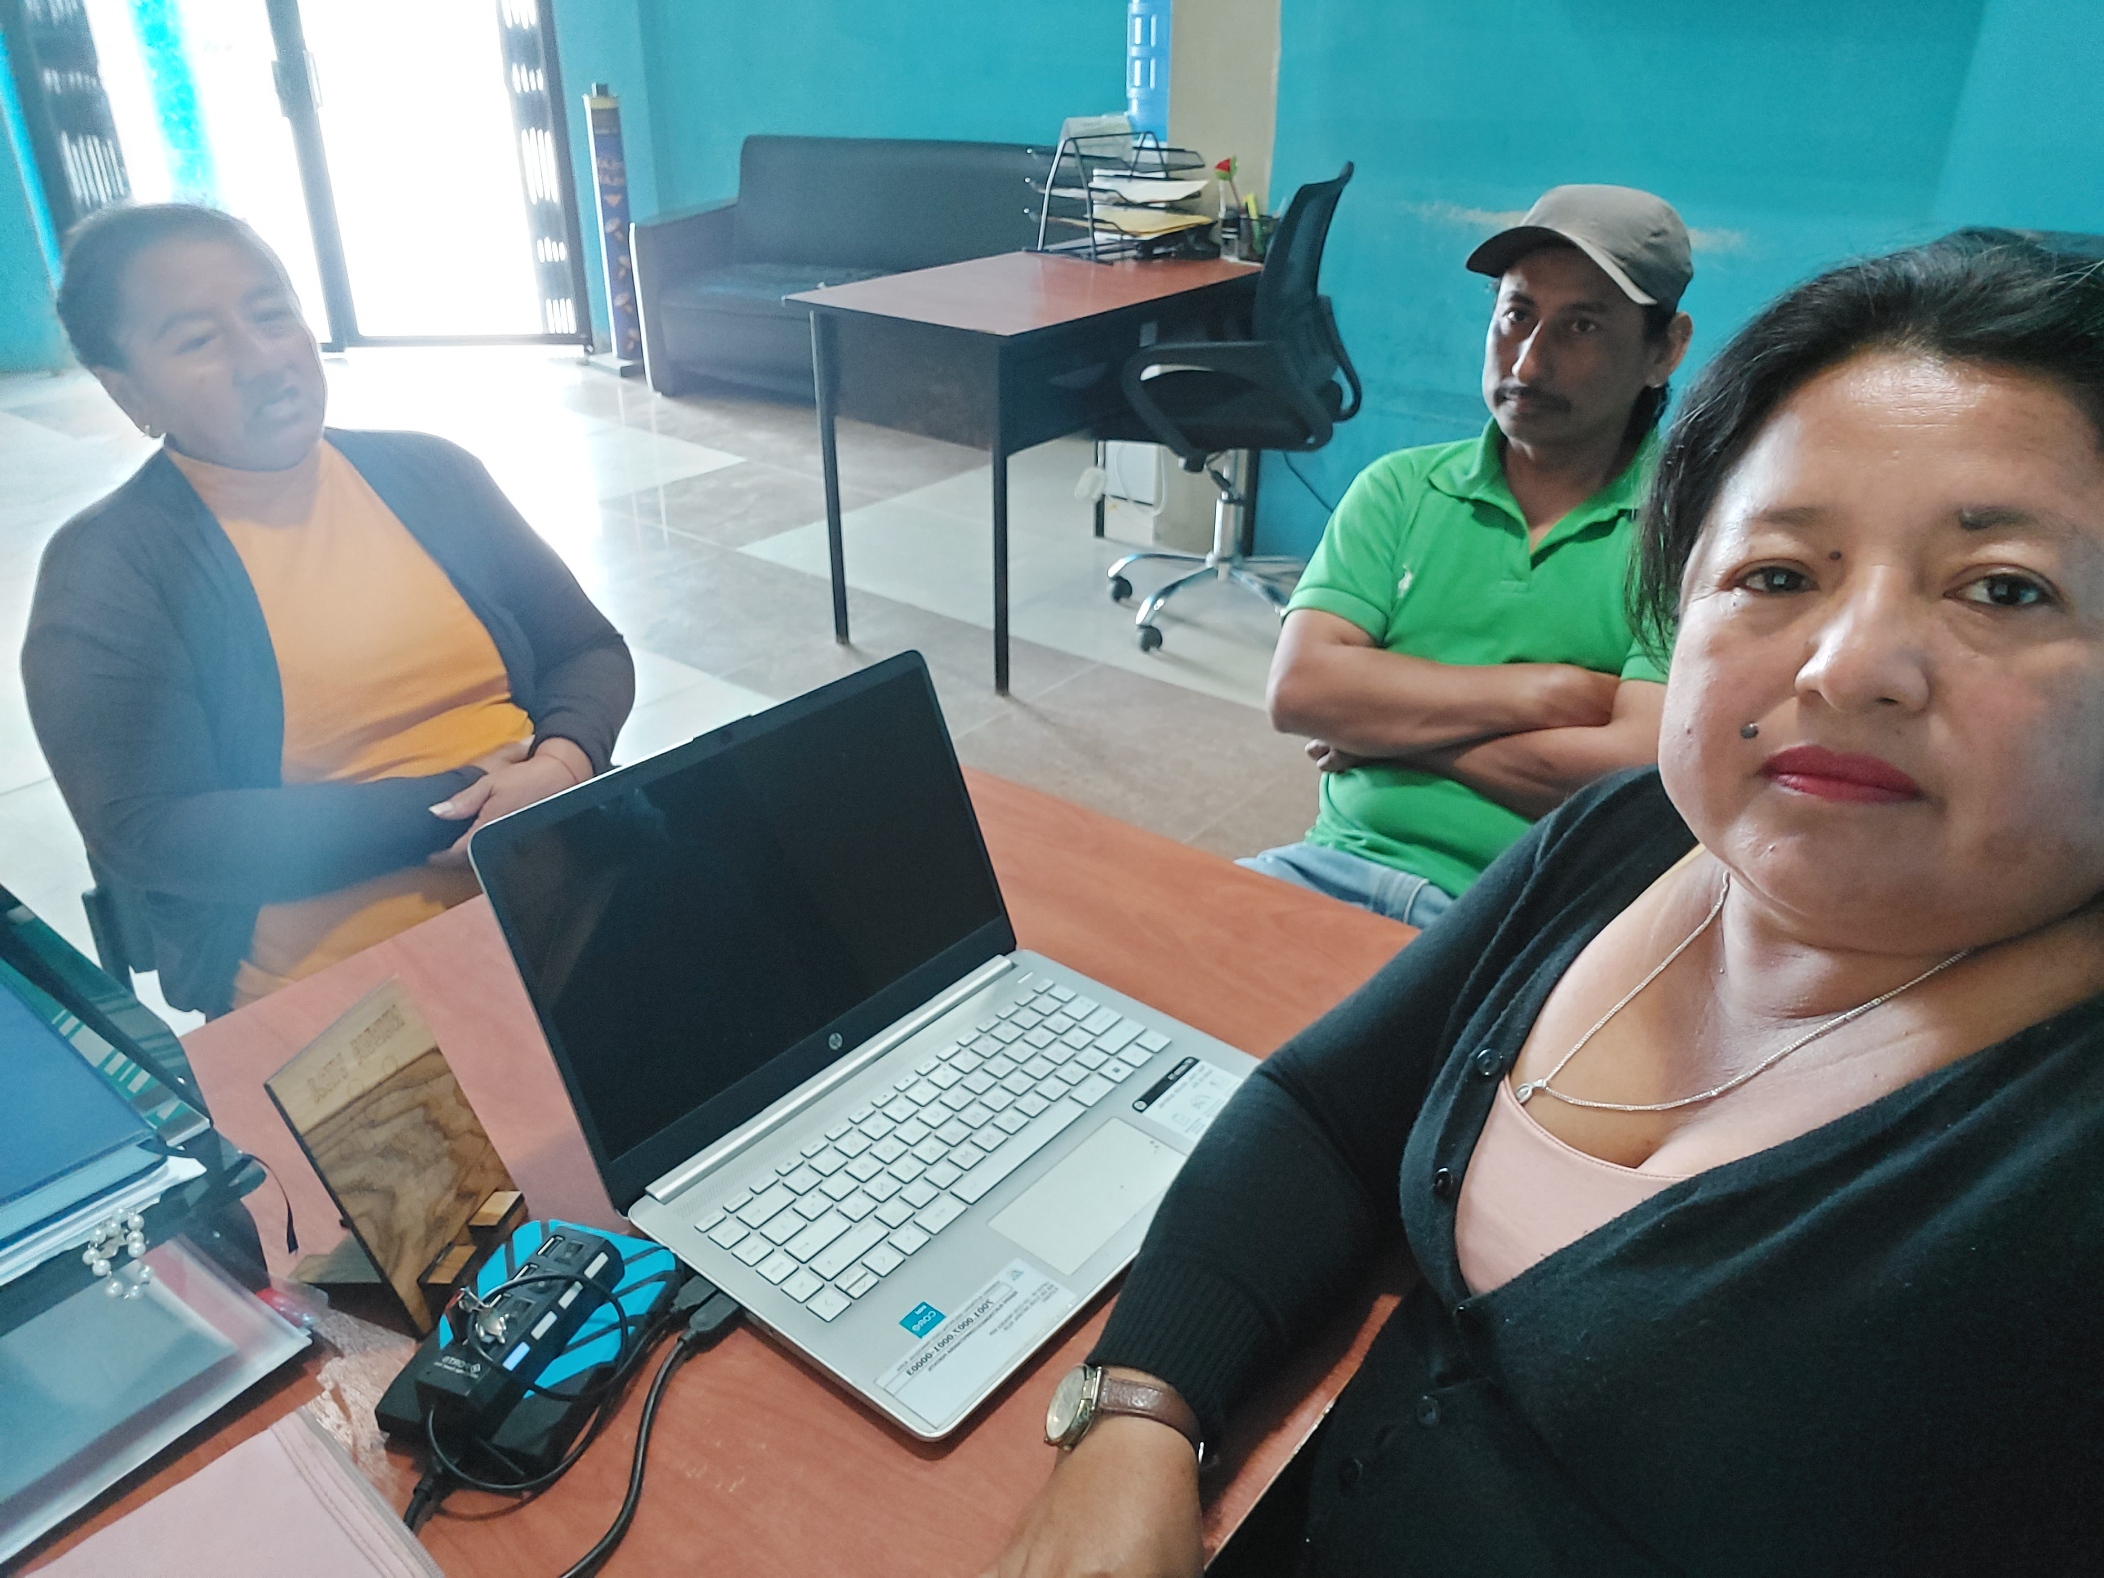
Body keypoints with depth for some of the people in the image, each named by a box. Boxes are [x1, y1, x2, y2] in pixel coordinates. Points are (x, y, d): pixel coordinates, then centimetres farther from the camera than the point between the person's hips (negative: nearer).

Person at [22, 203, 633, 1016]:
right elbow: (146, 836, -11)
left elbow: (589, 651, 13)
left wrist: (562, 761, -11)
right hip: (330, 997, -5)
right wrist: (460, 804, -17)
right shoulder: (103, 570, -2)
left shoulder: (426, 474, 11)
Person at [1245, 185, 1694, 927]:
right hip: (1339, 861, 4)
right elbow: (1298, 687, -3)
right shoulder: (1401, 489, 11)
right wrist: (1547, 693, -8)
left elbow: (1638, 776, -13)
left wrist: (1386, 726, -5)